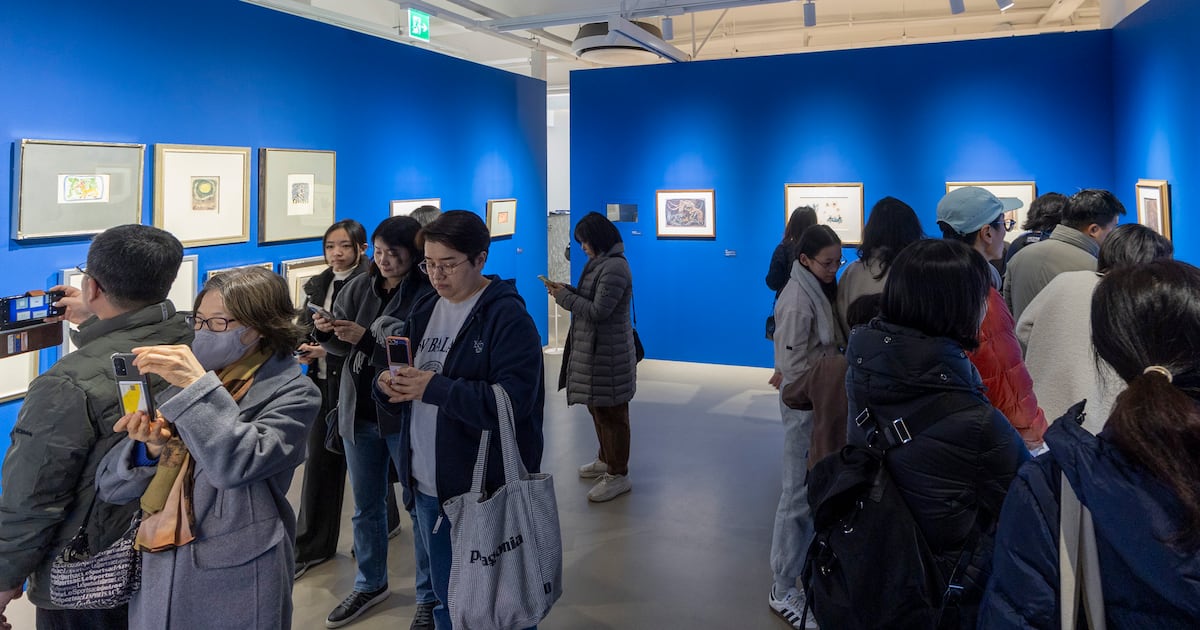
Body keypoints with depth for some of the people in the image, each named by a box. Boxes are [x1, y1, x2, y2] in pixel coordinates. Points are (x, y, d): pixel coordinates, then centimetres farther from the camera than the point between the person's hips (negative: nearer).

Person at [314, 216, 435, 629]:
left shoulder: (426, 294, -15)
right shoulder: (359, 287, 2)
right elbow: (341, 347, 7)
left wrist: (366, 338, -28)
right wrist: (327, 333, -14)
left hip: (406, 417, -5)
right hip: (358, 412, 6)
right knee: (365, 505, 19)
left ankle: (429, 596, 24)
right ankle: (370, 584, 40)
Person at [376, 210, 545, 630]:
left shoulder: (507, 316, -13)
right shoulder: (425, 311, 10)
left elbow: (514, 400, -24)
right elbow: (409, 391, 13)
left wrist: (435, 387, -26)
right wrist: (388, 387, -10)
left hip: (489, 491, -7)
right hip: (428, 486, 7)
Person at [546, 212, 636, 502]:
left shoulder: (615, 267, -19)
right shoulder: (602, 263, 13)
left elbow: (598, 310, -22)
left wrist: (564, 296, -13)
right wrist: (567, 290, 2)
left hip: (607, 352, -10)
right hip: (593, 348, 10)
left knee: (610, 412, -1)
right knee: (597, 407, 20)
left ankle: (617, 475, 10)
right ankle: (607, 460, 37)